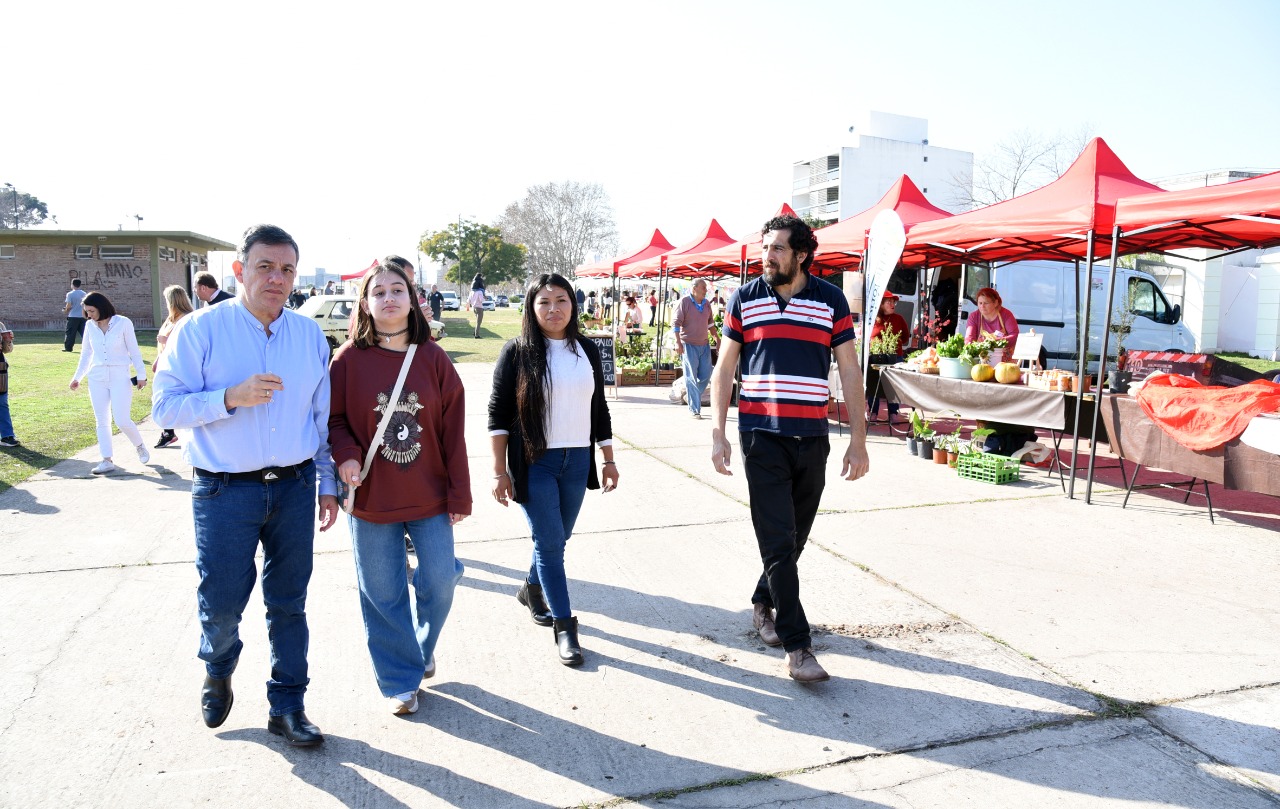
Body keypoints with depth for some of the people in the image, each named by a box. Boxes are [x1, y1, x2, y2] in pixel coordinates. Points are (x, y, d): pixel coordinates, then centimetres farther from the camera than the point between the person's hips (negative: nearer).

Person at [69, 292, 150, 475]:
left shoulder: (123, 323, -4)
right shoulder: (90, 327, 7)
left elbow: (134, 350, -1)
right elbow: (86, 355, 17)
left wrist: (141, 374, -3)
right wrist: (77, 377, 17)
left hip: (120, 377, -4)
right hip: (97, 379, 4)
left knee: (122, 420, -9)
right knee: (102, 421, 2)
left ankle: (140, 446, 18)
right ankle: (107, 461, 5)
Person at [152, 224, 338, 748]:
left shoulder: (310, 335, 5)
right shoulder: (201, 329, -5)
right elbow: (165, 407, -8)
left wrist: (327, 484, 8)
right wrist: (230, 397, -23)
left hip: (295, 488, 3)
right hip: (225, 492, -2)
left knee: (289, 603, 11)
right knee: (221, 604, 7)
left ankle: (287, 707, 26)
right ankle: (218, 672, 41)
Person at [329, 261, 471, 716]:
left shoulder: (432, 358, -2)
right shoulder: (349, 359, -5)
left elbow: (453, 430, -1)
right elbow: (333, 419, 2)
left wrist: (459, 495, -2)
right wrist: (345, 455, -19)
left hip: (430, 499, 1)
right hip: (371, 500, -1)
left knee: (439, 585, 7)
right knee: (383, 595, 9)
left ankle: (424, 648, 39)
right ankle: (399, 680, 29)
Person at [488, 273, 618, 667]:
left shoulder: (587, 351, 6)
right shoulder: (518, 351, -6)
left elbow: (599, 409, 12)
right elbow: (498, 413, -5)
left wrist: (608, 460, 10)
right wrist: (499, 471, -9)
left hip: (577, 461, 4)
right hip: (534, 462, -4)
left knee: (558, 539, 15)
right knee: (549, 541, -2)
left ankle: (532, 588, 41)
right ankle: (564, 626, 8)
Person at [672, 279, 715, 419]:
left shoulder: (706, 303, 9)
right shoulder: (684, 302, -10)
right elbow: (675, 323, -12)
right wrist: (678, 343, -19)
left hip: (704, 344, 6)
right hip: (689, 345, -6)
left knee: (706, 375, 5)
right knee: (691, 377, -2)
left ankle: (691, 394, 27)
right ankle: (695, 410, 2)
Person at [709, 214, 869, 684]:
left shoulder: (831, 300, 2)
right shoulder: (745, 299, 1)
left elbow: (850, 371, 3)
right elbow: (724, 369, 4)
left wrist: (858, 440, 0)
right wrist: (718, 434, -3)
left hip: (812, 438, 2)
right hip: (761, 437, -2)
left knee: (796, 536, 14)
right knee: (778, 541, -4)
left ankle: (763, 603, 38)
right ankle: (797, 646, 4)